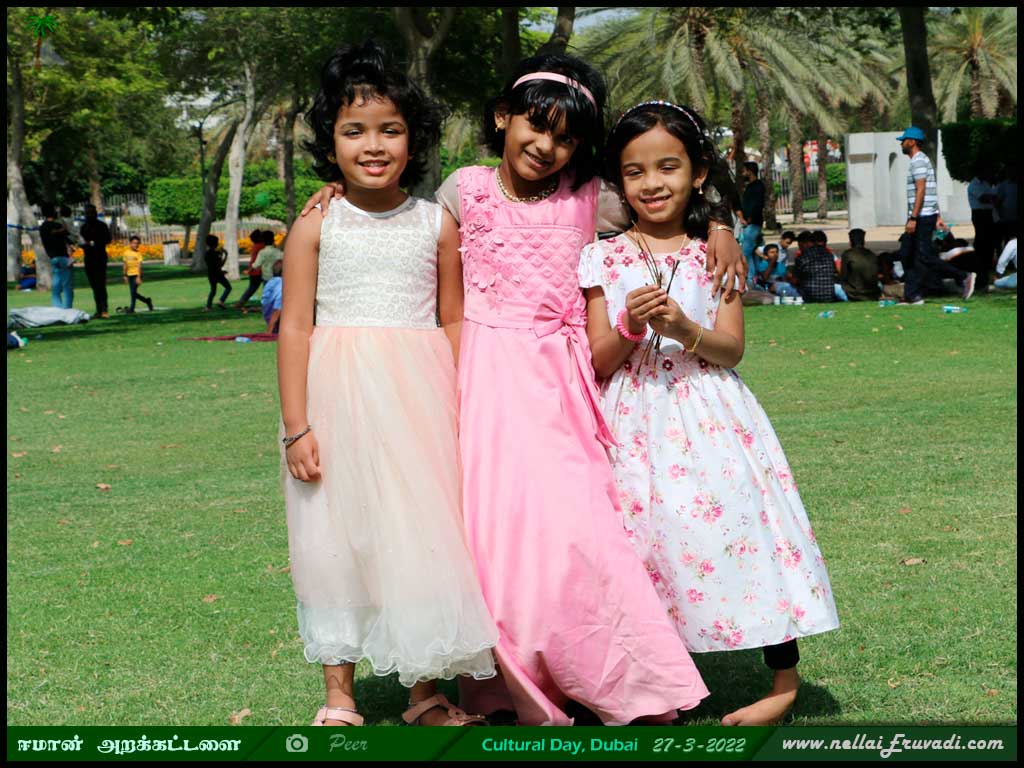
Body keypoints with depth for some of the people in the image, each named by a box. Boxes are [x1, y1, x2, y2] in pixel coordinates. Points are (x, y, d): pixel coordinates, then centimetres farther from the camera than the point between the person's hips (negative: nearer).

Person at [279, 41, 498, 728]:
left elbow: (453, 323, 9)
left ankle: (424, 693, 18)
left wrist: (464, 410, 1)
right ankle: (339, 696, 19)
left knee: (425, 539, 4)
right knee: (337, 539, 5)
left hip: (418, 400, 1)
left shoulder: (438, 226, 4)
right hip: (338, 399, -1)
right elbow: (295, 328, -2)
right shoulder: (315, 229, -1)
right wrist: (297, 427, -7)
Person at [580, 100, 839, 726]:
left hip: (708, 416, -1)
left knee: (734, 526, -6)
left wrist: (684, 329, -19)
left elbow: (732, 349, -1)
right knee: (649, 534, 0)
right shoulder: (604, 259, 4)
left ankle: (785, 679, 5)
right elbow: (597, 362, 1)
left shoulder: (715, 254, 4)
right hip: (635, 424, 1)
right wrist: (631, 326, -17)